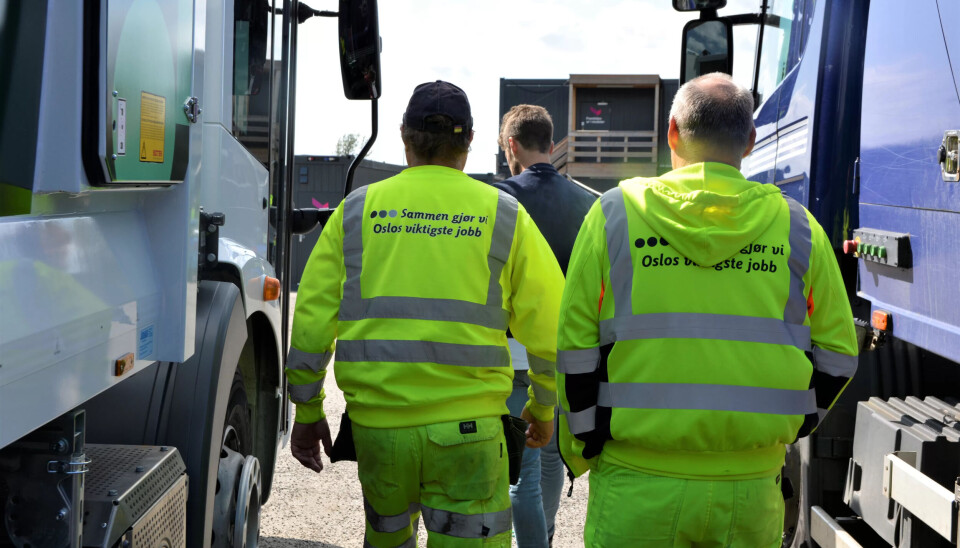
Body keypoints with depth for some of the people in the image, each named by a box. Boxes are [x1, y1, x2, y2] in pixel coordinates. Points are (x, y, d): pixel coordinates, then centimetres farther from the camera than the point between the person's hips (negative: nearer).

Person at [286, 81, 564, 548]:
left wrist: (308, 411, 15)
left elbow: (312, 317, 5)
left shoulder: (356, 211, 6)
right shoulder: (504, 215, 3)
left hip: (375, 422, 2)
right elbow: (549, 328, 3)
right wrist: (542, 409, 18)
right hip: (467, 429, -2)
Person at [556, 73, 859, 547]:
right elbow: (836, 354, 7)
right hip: (751, 487, 2)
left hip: (638, 485, -1)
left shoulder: (615, 214, -2)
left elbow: (576, 346, -2)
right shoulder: (796, 228, 3)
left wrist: (583, 451, 7)